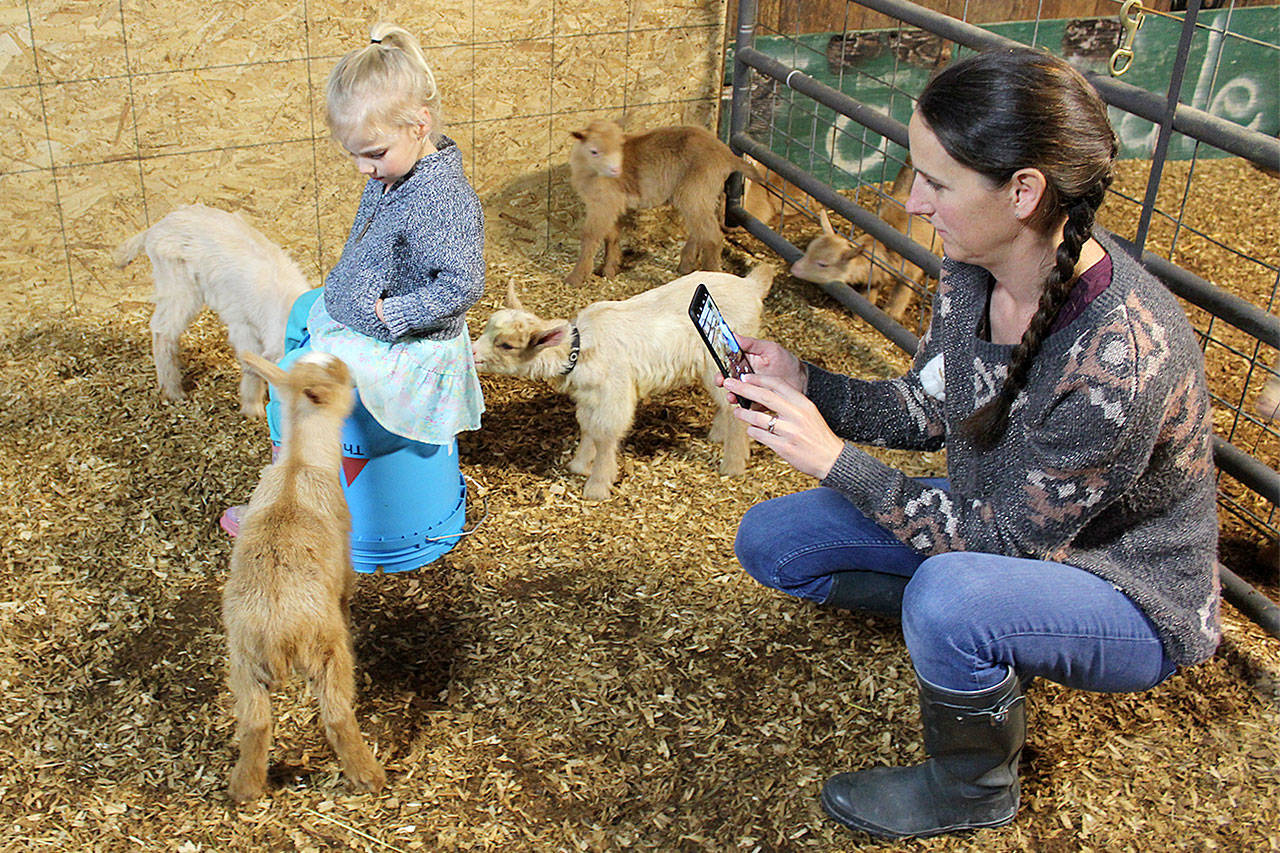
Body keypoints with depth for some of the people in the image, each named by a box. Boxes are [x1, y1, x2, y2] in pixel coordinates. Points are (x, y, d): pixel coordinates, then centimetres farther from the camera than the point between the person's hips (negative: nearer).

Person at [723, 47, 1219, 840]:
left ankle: (972, 790, -6)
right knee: (769, 539, 1)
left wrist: (837, 460, -31)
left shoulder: (1119, 357, -37)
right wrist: (802, 383, -14)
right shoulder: (975, 268, -14)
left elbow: (1006, 539, -29)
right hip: (1001, 520, 7)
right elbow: (928, 409, 1)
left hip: (1125, 596, -7)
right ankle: (973, 630, 13)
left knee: (949, 598, -39)